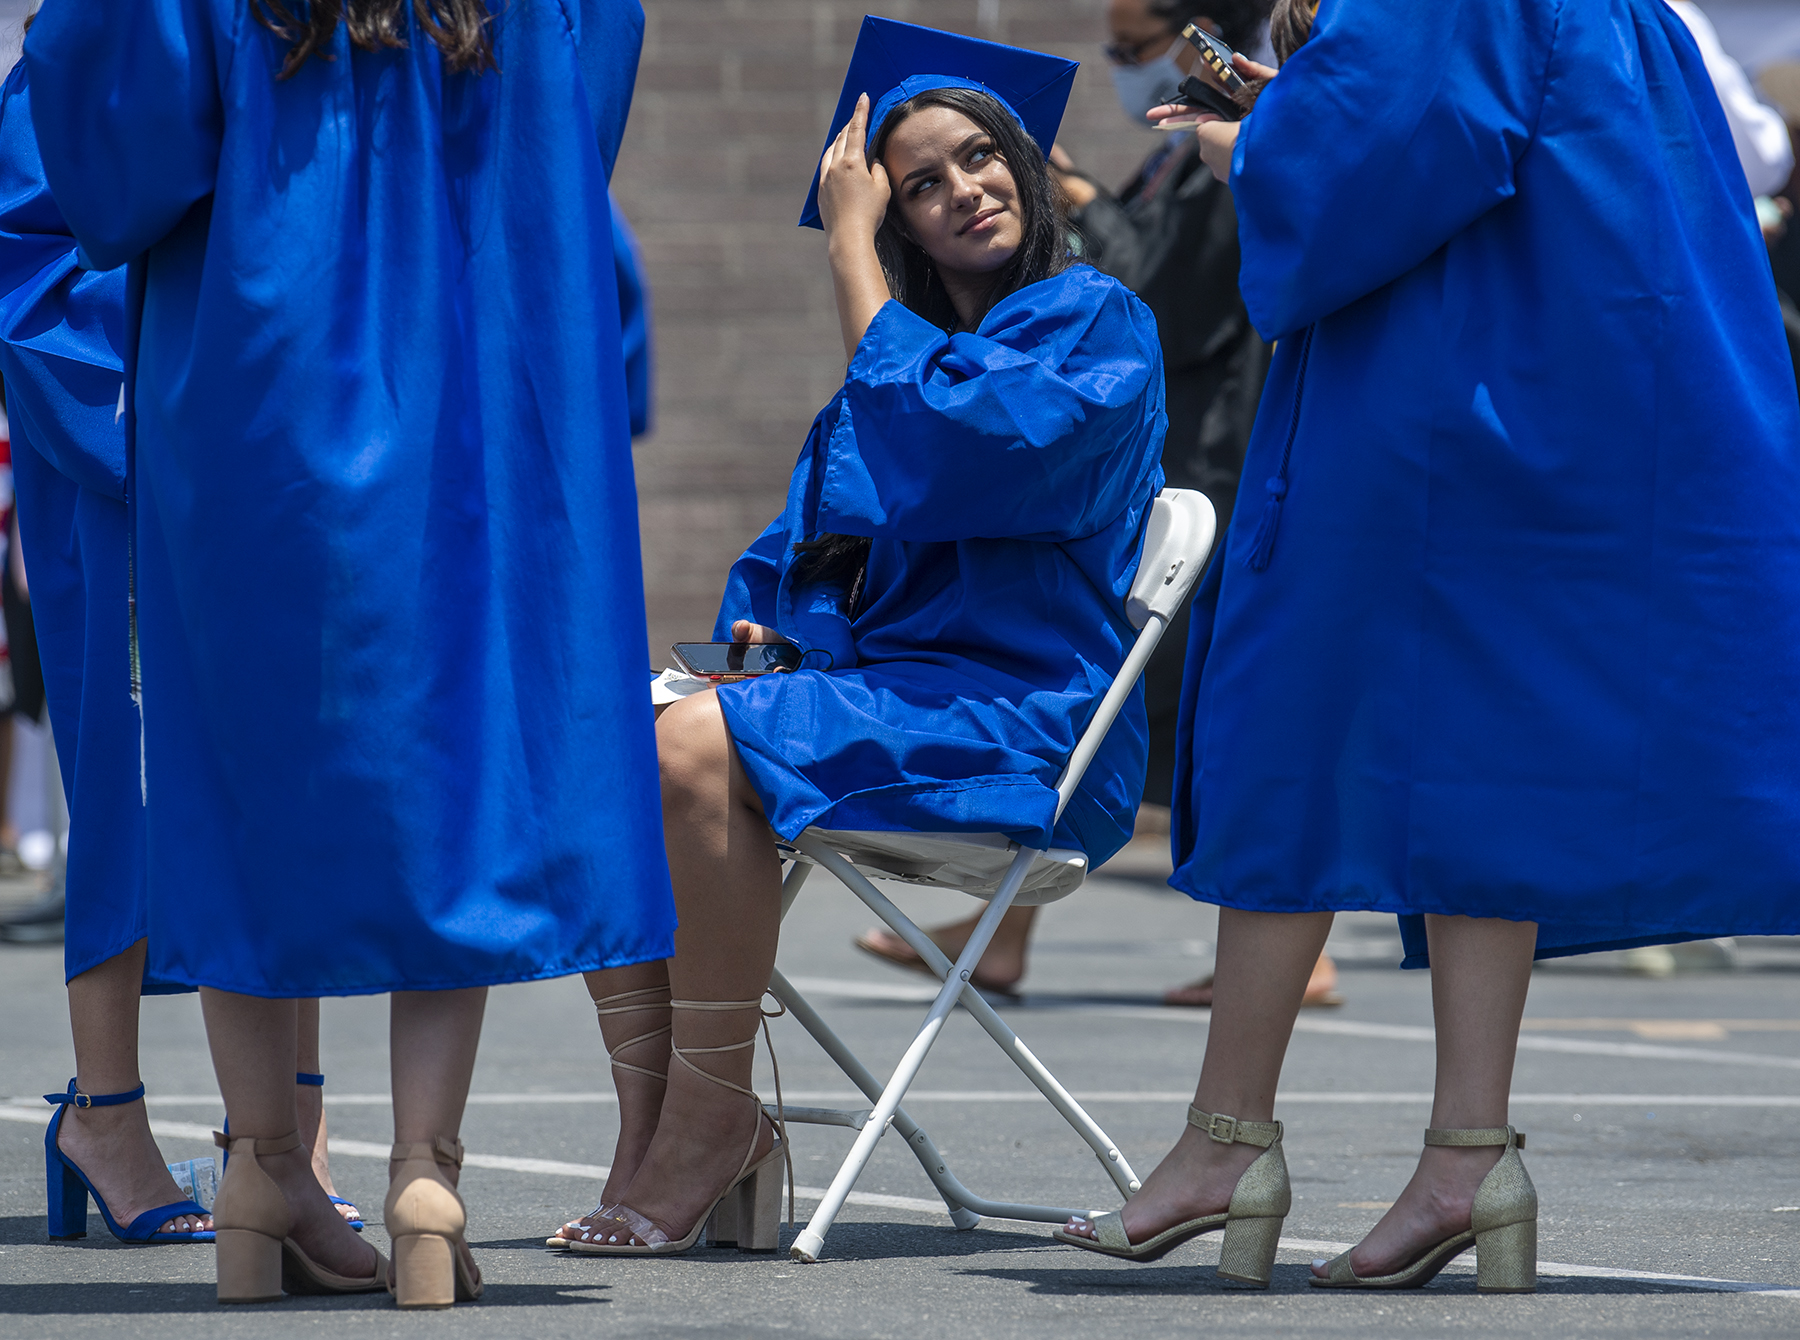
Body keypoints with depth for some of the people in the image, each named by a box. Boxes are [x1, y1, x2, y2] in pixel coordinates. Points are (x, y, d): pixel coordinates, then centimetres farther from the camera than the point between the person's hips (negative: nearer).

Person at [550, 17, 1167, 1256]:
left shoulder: (1093, 322, -4)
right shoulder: (911, 350, 22)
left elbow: (940, 450, -19)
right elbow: (809, 538, 26)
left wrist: (850, 250, -10)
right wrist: (752, 630, 3)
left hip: (1015, 719, -8)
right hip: (873, 687, 8)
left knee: (697, 748, -30)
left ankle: (711, 1125, -22)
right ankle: (651, 1135, -17)